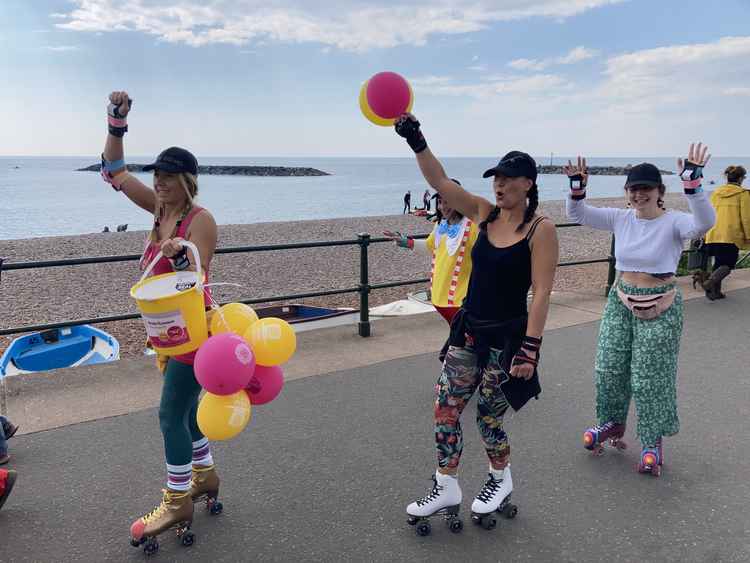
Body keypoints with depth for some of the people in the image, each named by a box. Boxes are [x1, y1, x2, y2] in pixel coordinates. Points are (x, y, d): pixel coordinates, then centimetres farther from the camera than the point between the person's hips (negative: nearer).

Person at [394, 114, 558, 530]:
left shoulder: (541, 229, -13)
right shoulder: (484, 213, 3)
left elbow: (541, 293, -17)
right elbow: (440, 181, -2)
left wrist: (530, 349, -21)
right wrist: (416, 142, -15)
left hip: (507, 338, -5)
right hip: (469, 330, 6)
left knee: (487, 418, 8)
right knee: (444, 410, 5)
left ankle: (501, 481, 38)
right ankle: (446, 491, 22)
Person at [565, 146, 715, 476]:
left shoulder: (673, 222, -12)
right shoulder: (621, 219, 1)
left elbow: (704, 223, -33)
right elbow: (577, 214, 1)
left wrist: (692, 184, -44)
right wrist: (577, 188, -18)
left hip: (659, 308, -5)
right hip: (620, 302, 5)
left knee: (650, 377, 3)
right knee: (609, 370, 12)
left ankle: (652, 443, 22)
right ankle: (612, 424, 37)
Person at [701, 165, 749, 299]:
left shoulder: (715, 192, 11)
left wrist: (706, 233, 24)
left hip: (713, 235, 5)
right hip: (731, 236, -5)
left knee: (719, 264, 15)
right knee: (728, 265, 2)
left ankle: (715, 291, 14)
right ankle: (710, 282, -19)